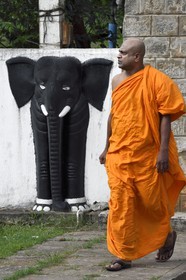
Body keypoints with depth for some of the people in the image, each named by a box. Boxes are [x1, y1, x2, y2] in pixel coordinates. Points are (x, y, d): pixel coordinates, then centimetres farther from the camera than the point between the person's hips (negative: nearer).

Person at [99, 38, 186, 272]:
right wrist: (107, 148, 20)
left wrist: (164, 151, -16)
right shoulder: (117, 80, 9)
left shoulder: (155, 80, -8)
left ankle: (166, 236, 36)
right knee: (120, 204, -3)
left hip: (147, 154, -4)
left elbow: (165, 116, -10)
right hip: (119, 154, 4)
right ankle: (124, 255, 2)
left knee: (152, 200, 7)